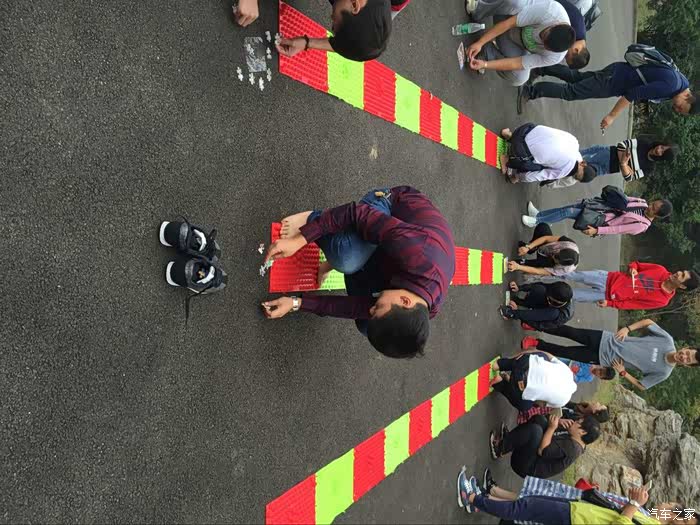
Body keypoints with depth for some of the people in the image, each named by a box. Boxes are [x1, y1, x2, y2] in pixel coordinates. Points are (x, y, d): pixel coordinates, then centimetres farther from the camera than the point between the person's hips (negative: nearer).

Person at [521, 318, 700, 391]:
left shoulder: (663, 372, -8)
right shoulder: (667, 340, -5)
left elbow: (642, 386, 0)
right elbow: (648, 322, 4)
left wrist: (623, 372, -12)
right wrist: (627, 328, -9)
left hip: (604, 359, -2)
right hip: (607, 340, 2)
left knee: (565, 352, -9)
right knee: (570, 332, -8)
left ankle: (537, 344, 12)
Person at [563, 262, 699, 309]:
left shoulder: (661, 300, -14)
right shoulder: (661, 271, -2)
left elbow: (631, 304, -13)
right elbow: (636, 264, 8)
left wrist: (609, 304, -18)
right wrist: (632, 268, -13)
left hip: (608, 295, -4)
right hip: (609, 278, 4)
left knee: (572, 295, -8)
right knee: (578, 275, -3)